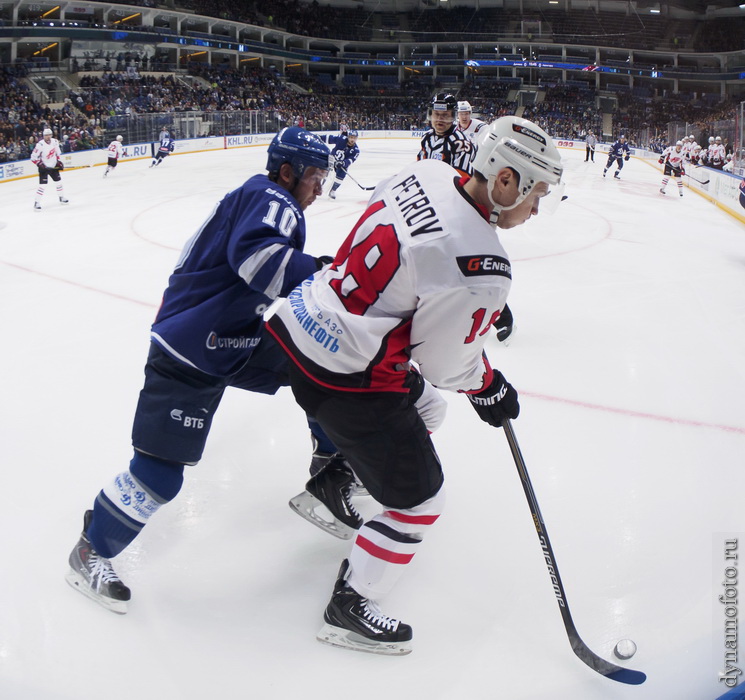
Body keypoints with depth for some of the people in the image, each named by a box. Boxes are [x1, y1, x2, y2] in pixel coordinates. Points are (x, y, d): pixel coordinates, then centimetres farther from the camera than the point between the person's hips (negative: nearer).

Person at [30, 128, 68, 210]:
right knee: (43, 185, -13)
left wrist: (59, 161, 7)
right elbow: (33, 158, -17)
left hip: (53, 166, 6)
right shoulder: (40, 145, -22)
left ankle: (61, 197, 37)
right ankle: (37, 203, -9)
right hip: (44, 167, -6)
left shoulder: (55, 142, -4)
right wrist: (40, 164, -24)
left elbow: (58, 152, 14)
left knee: (59, 181, 16)